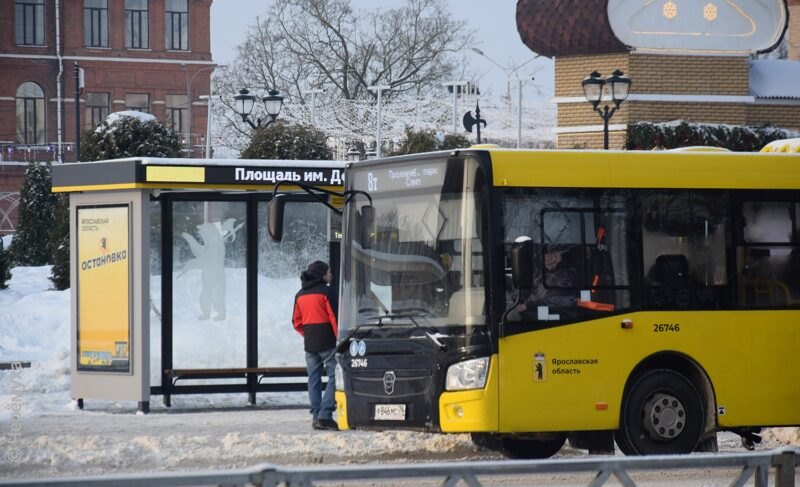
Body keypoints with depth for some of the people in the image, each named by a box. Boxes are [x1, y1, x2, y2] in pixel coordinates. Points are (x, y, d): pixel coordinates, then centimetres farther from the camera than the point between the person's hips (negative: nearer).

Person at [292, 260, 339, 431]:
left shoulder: (300, 295, 12)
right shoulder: (325, 292, -9)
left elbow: (297, 322, 15)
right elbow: (335, 317, -12)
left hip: (309, 344, 7)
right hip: (327, 343, -7)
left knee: (314, 379, 10)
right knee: (334, 377, -5)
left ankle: (316, 416, 7)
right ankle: (325, 415, -16)